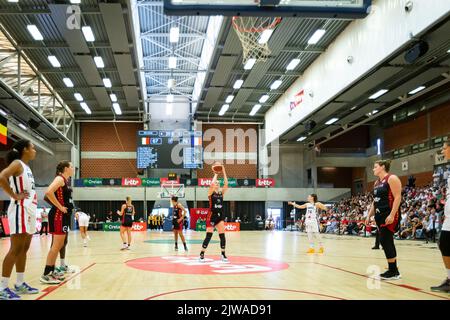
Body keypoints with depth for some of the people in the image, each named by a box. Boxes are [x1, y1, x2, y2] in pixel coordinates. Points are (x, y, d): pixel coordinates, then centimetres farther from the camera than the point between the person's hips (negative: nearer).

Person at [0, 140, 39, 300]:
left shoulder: (26, 167, 17)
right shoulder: (17, 164, -10)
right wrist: (14, 195, -20)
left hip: (30, 211, 9)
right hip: (20, 210, -9)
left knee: (24, 249, 12)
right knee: (16, 249, -9)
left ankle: (20, 284, 19)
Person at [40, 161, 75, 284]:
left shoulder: (65, 180, 17)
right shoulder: (60, 178, -12)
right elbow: (48, 192, -27)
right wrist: (60, 207, -21)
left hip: (64, 216, 10)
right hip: (58, 216, -10)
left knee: (60, 244, 13)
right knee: (57, 245, -9)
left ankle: (51, 271, 20)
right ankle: (46, 274, -6)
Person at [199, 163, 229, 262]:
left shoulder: (221, 193, 9)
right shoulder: (211, 193, -2)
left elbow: (226, 184, -3)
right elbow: (212, 184, -20)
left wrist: (223, 172, -5)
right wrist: (216, 174, -9)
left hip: (220, 216, 4)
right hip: (212, 216, -4)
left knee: (222, 235, -1)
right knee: (209, 236, -6)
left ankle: (223, 254, 9)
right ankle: (202, 254, 4)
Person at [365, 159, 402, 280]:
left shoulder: (392, 178, -9)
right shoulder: (377, 183, 17)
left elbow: (398, 197, -17)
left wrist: (392, 215, -24)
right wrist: (369, 215, 16)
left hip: (389, 216, -9)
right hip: (380, 216, 9)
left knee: (385, 241, -11)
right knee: (386, 242, 9)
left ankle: (394, 272, -4)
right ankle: (392, 270, 16)